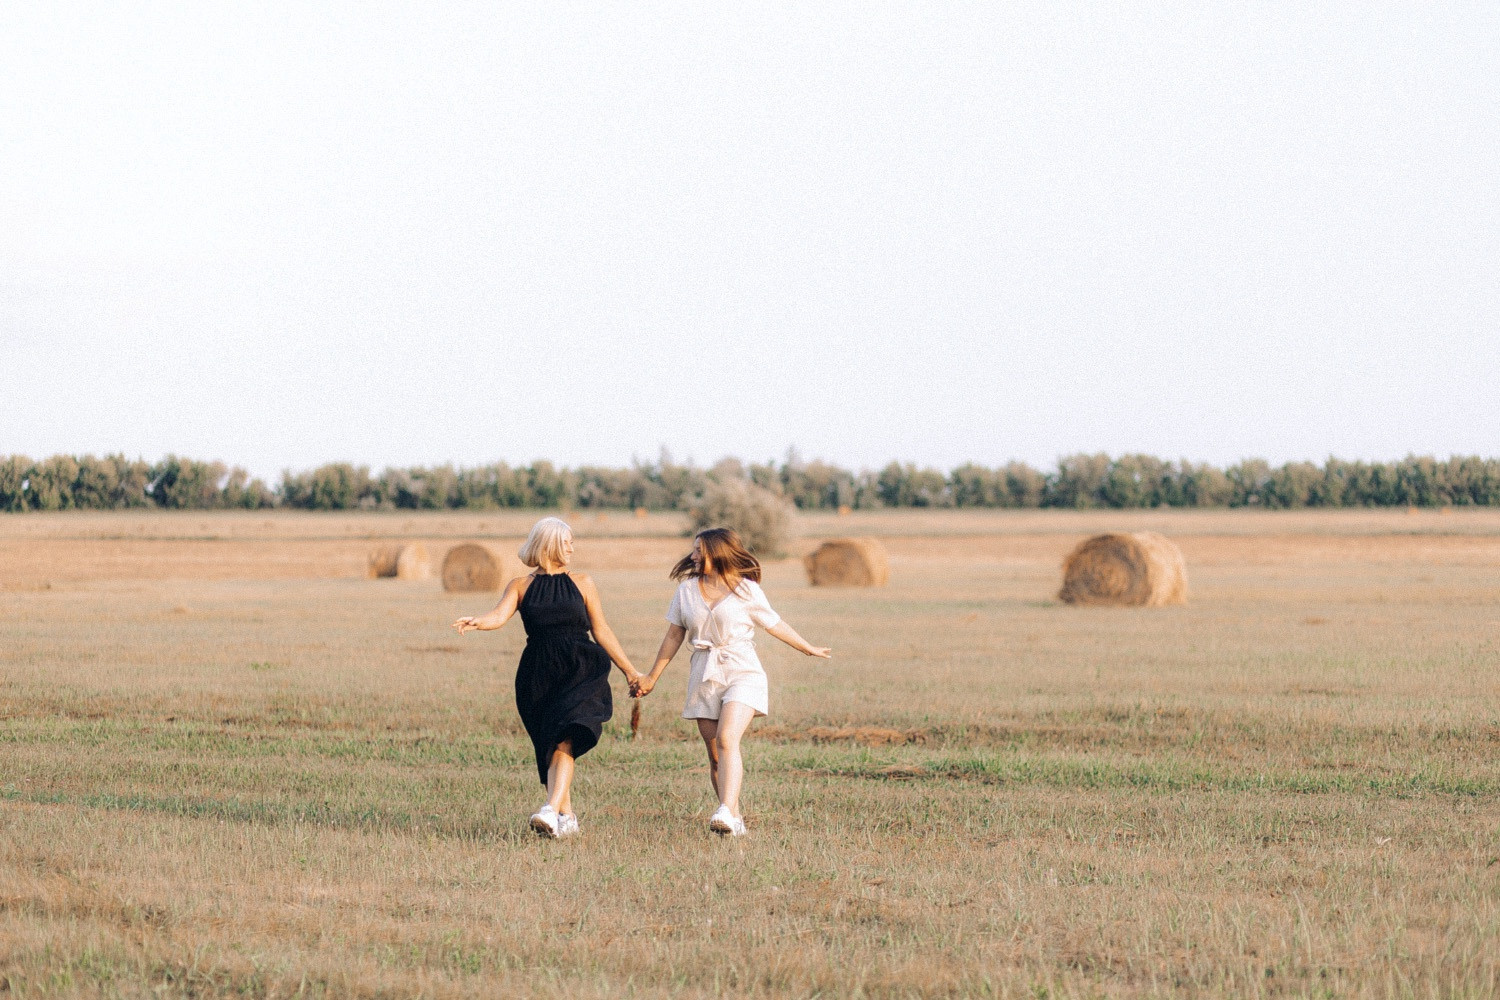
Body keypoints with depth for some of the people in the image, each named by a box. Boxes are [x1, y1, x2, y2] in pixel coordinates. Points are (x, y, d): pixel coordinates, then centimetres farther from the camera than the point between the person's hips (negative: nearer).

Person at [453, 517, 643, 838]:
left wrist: (629, 670, 13)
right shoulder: (521, 586, 10)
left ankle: (552, 811, -34)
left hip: (580, 670, -2)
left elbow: (602, 631, 15)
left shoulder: (582, 583, 11)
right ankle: (567, 816, 19)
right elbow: (500, 615, -7)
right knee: (549, 746, 5)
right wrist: (476, 622, -30)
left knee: (564, 741, -22)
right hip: (538, 674, 2)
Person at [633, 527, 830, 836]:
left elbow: (775, 625, 12)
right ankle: (735, 821, 9)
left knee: (727, 739, -24)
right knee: (715, 755, 2)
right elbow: (674, 636, 17)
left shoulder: (746, 590, -1)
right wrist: (651, 678, 19)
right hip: (704, 677, 4)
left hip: (742, 672, -4)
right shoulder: (687, 590, 9)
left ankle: (726, 812, -35)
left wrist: (809, 649, 21)